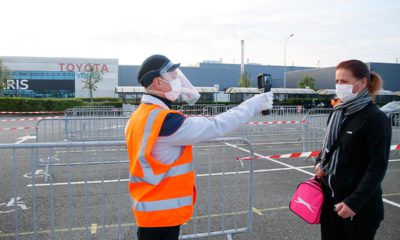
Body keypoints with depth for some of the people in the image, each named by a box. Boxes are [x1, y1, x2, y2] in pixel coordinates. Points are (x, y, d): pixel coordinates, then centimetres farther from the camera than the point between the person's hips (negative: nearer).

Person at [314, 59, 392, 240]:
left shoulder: (376, 118, -13)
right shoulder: (338, 113, 6)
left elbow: (377, 167, -16)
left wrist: (355, 202, -20)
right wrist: (320, 163, -1)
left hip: (361, 206, -6)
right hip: (330, 197, 6)